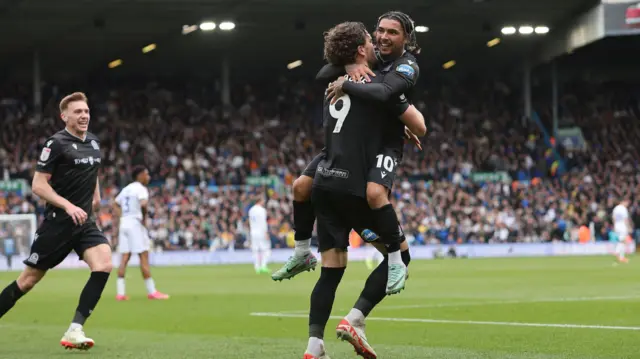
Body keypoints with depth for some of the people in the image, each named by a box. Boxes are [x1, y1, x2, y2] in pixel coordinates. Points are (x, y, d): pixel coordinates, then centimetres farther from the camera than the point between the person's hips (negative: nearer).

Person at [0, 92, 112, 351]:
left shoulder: (93, 142, 10)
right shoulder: (56, 143, -11)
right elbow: (38, 185, -14)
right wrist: (68, 206, -23)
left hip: (85, 222, 5)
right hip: (57, 223, -5)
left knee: (103, 265, -19)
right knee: (29, 279, 1)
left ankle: (74, 331, -18)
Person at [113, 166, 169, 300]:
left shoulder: (126, 189, 17)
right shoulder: (141, 189, -9)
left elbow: (115, 205, 26)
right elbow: (143, 204, -26)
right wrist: (144, 217, -11)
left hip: (124, 223, 8)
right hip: (135, 223, -8)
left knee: (124, 258, 5)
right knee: (144, 257, -4)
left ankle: (120, 292, 0)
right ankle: (151, 292, -3)